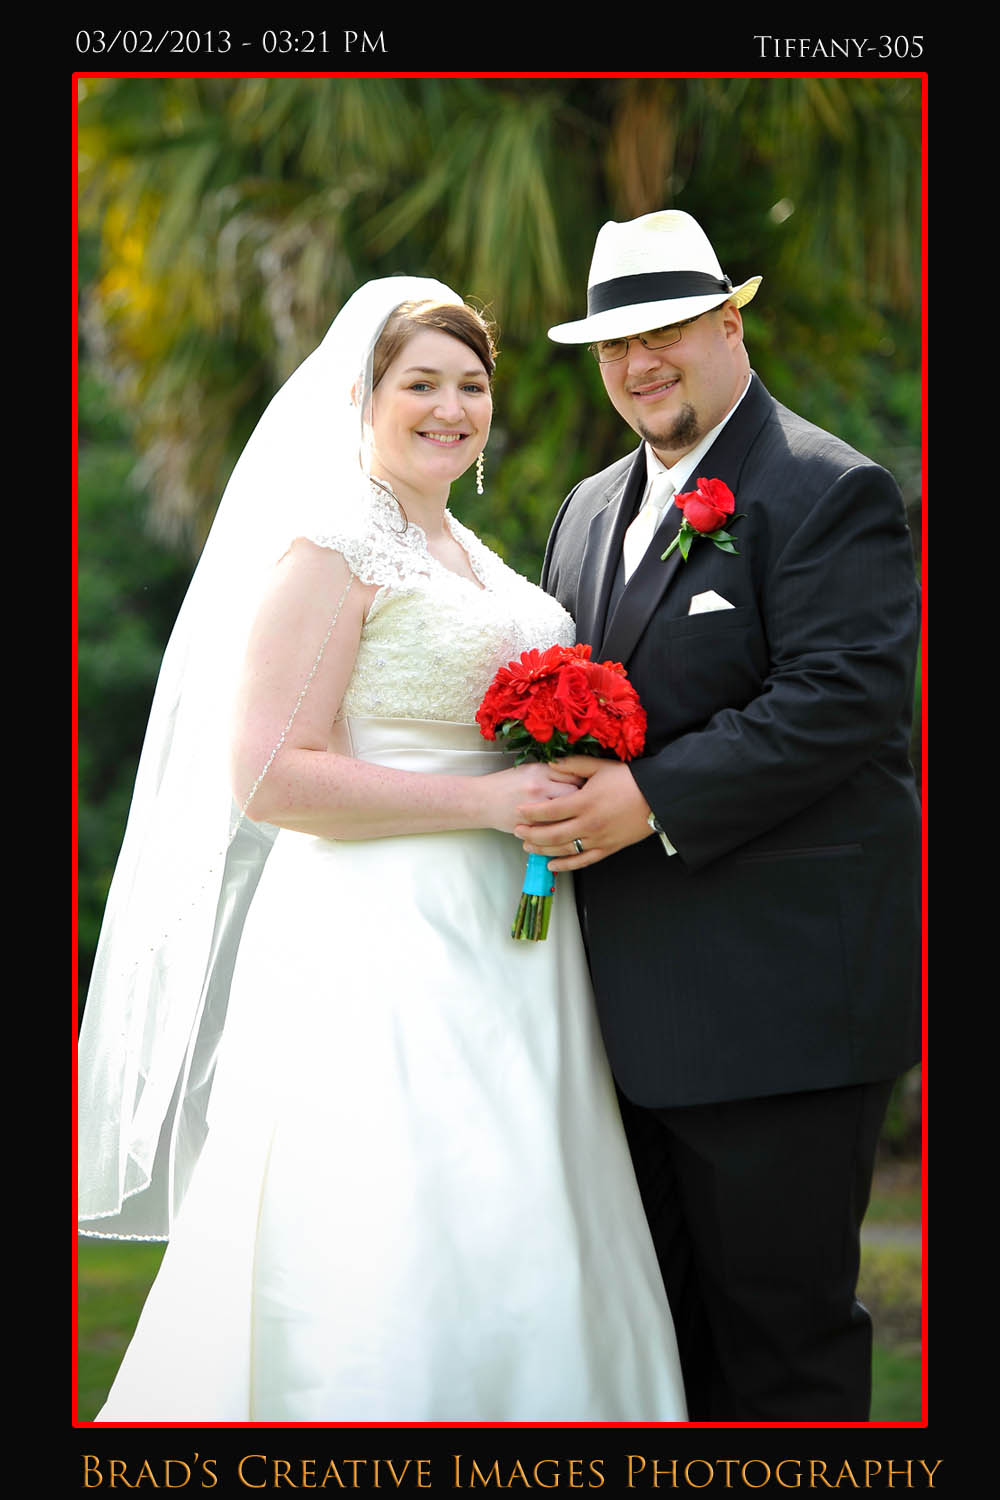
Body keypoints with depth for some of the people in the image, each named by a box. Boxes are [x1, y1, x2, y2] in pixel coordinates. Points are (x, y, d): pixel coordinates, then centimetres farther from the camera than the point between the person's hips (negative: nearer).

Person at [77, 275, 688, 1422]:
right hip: (385, 952, -8)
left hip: (499, 959, 9)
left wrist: (564, 791, 9)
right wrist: (486, 801, -18)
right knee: (403, 1278, -8)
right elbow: (267, 778, -17)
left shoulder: (471, 558, 18)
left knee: (509, 1266, 9)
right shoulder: (331, 551, -8)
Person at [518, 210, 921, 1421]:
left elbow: (842, 699, -19)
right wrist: (556, 798, 4)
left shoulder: (829, 492, -8)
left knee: (782, 1329, 1)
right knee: (658, 1320, 17)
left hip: (780, 1001, -8)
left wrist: (653, 799, -23)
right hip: (633, 1003, 8)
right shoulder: (590, 508, 17)